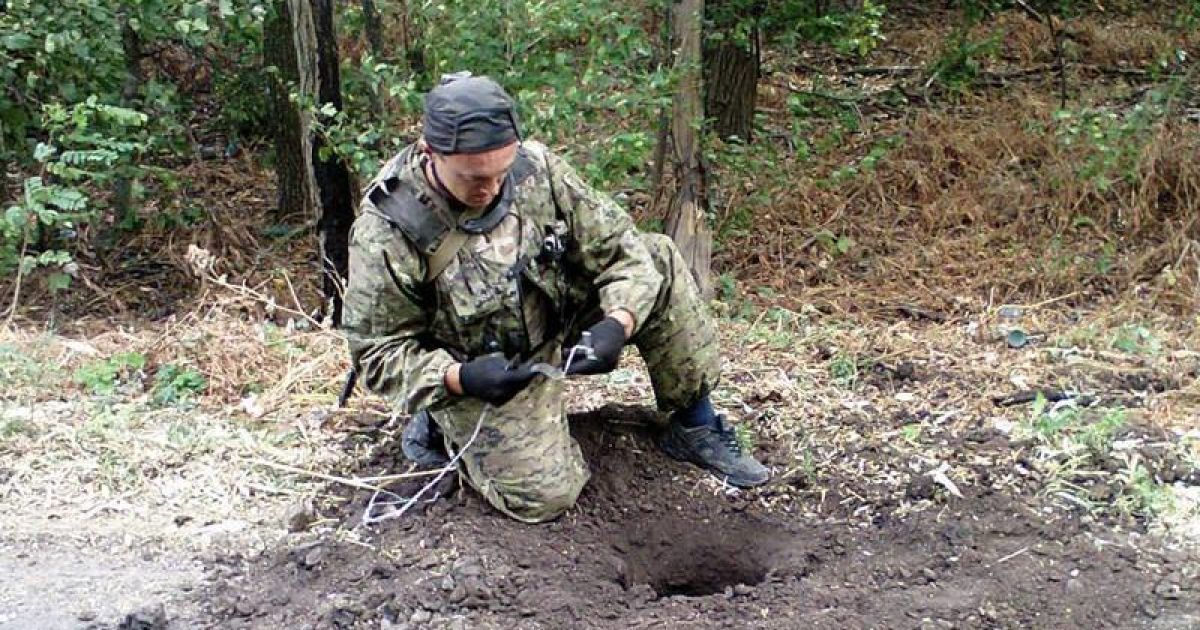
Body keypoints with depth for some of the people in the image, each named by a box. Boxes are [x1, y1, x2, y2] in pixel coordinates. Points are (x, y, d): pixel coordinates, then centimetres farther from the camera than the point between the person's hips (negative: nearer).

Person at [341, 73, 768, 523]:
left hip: (557, 324, 5)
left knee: (660, 260, -9)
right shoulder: (387, 232, -26)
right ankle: (443, 428, 10)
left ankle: (694, 427, 3)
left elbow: (616, 246, -10)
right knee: (547, 495, -18)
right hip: (473, 376, -5)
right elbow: (377, 353, -18)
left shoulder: (533, 166, -15)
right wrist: (458, 379, -34)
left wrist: (619, 322, -29)